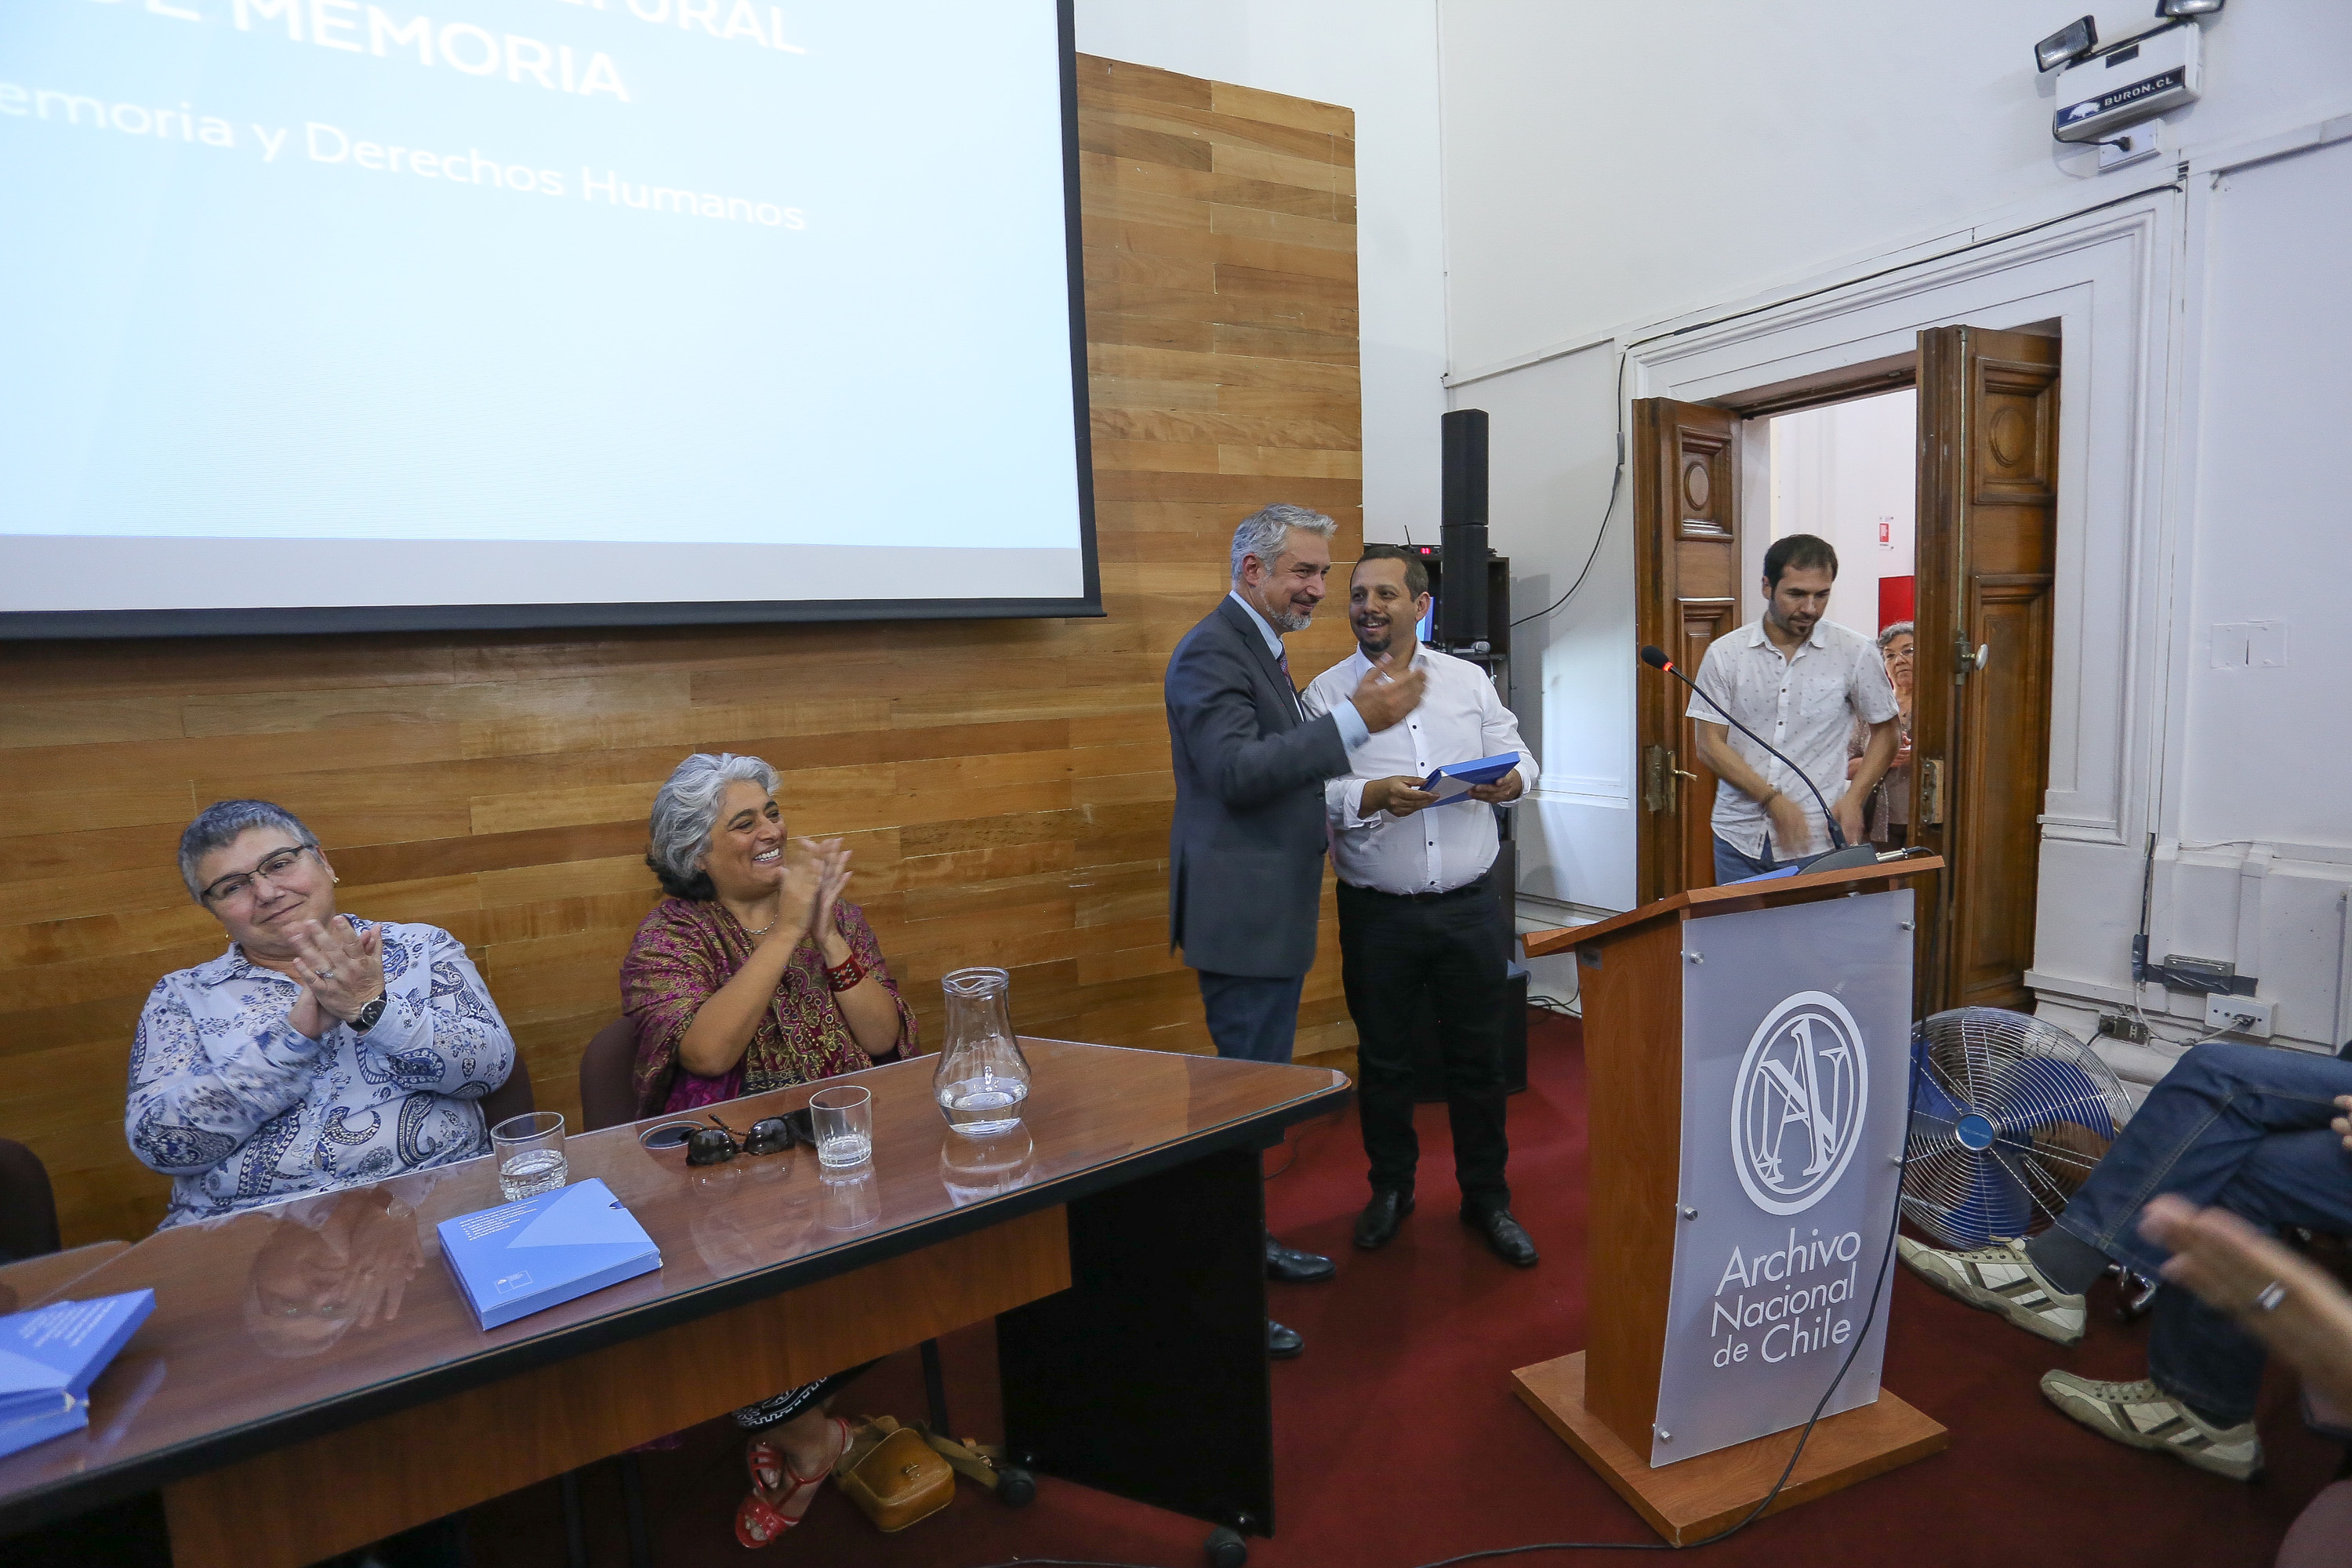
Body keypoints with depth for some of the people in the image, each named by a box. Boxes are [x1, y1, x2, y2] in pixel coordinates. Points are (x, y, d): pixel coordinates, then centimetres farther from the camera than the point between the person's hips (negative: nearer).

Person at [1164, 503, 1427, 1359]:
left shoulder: (1260, 647, 17)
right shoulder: (1211, 651, -15)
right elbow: (1236, 771, -27)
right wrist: (1355, 720, -30)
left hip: (1270, 910, 10)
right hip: (1242, 911, -10)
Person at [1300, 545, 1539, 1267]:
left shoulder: (1469, 680, 8)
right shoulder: (1326, 691, -1)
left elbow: (1516, 753, 9)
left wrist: (1512, 780, -13)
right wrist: (1368, 796, -27)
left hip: (1470, 905, 2)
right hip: (1377, 913, -1)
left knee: (1478, 1057, 12)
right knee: (1382, 1059, 13)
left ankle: (1486, 1196, 31)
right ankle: (1390, 1188, 35)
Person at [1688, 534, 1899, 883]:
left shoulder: (1856, 652, 1)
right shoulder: (1725, 653, -1)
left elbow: (1883, 732, 11)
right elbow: (1710, 746, -3)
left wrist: (1853, 800, -4)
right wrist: (1773, 800, -13)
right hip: (1739, 840, 1)